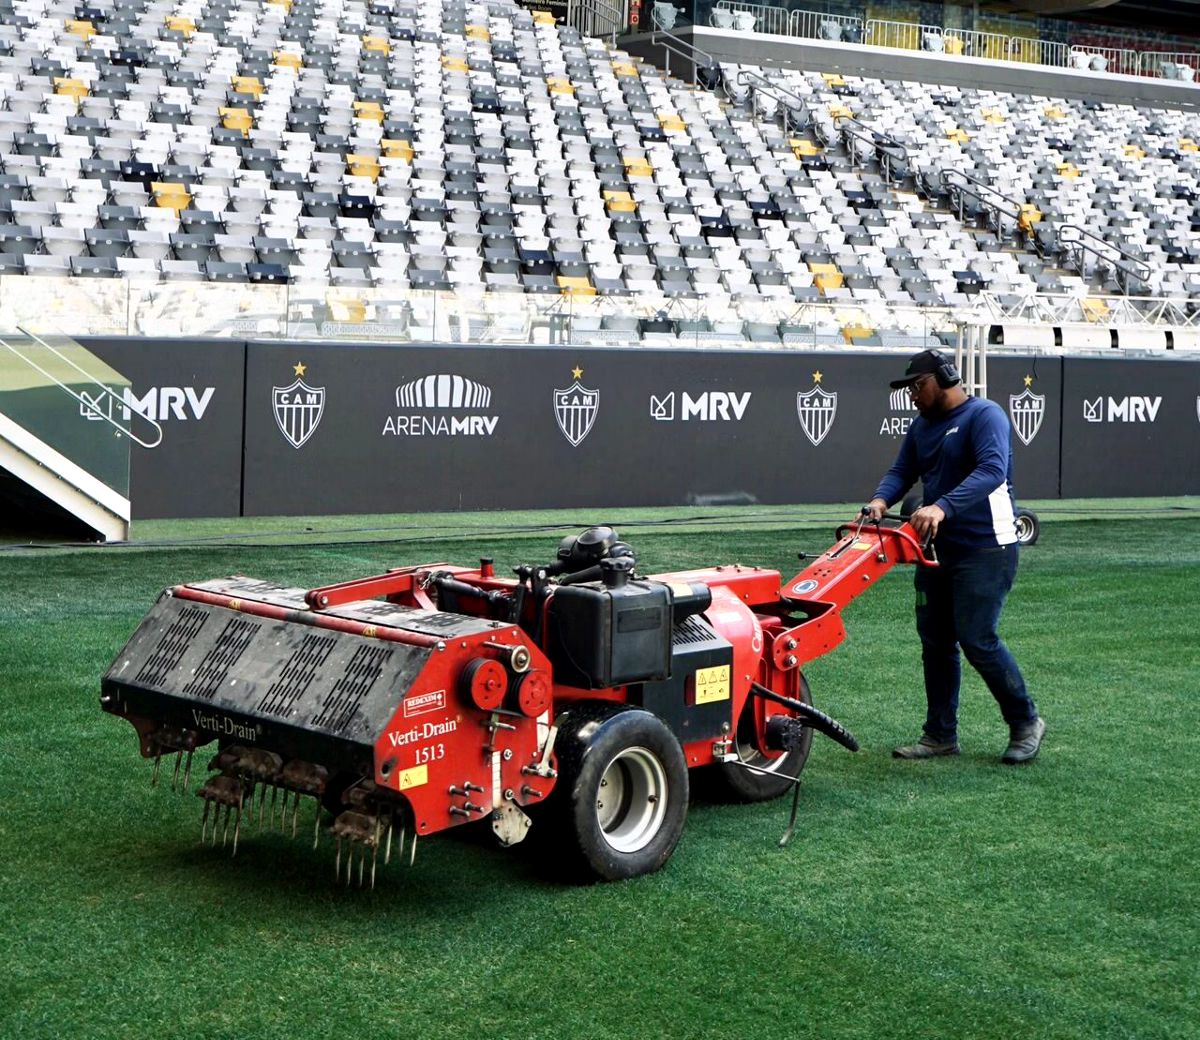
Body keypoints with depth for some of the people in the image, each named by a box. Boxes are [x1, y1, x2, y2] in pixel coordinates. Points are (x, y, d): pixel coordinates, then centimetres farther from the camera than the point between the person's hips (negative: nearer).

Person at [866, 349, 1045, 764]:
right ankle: (940, 734, 18)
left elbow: (993, 470, -27)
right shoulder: (922, 426, 14)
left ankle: (1025, 722, 8)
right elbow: (901, 471, 10)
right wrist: (880, 500, -14)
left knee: (977, 639, -10)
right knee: (935, 640, 9)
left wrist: (941, 507, -39)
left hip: (985, 547, -8)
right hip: (937, 548, 8)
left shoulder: (984, 415, -12)